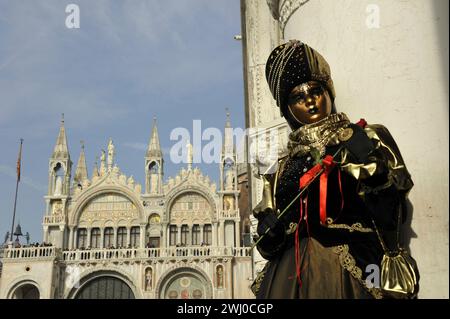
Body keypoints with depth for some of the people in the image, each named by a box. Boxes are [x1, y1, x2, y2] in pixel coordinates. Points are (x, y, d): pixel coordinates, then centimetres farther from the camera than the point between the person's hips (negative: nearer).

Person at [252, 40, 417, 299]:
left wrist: (368, 164, -14)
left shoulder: (368, 139, 7)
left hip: (349, 270, -2)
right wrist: (269, 232, -5)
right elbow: (267, 243, 16)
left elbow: (391, 213, -2)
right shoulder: (283, 167, 14)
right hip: (288, 275, 3)